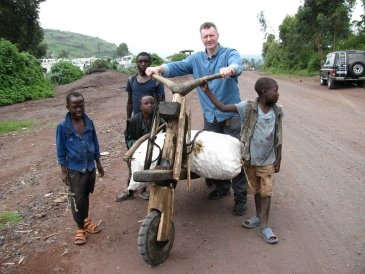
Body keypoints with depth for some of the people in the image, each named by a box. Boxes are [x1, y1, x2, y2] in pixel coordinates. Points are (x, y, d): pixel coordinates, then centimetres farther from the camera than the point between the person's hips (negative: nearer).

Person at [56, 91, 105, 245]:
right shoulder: (63, 126, -14)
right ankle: (80, 227, 21)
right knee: (77, 200, 5)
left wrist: (98, 163, 11)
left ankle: (86, 220, 37)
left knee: (86, 196, 19)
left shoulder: (89, 122, -4)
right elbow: (61, 150, -8)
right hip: (75, 170, -4)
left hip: (90, 167, 4)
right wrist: (63, 171, -7)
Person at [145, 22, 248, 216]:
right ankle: (222, 187, 33)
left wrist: (230, 69, -52)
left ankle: (241, 197, 8)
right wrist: (159, 69, -26)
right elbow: (178, 66, -6)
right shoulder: (196, 59, 8)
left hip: (231, 115, -4)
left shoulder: (229, 53, -5)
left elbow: (237, 65, -27)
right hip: (210, 116, 5)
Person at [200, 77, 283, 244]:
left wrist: (278, 159, 1)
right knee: (256, 190, 16)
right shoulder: (248, 107, -15)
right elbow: (223, 108, -18)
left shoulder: (277, 112, -7)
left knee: (266, 192, 3)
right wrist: (207, 91, -23)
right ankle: (259, 217, 36)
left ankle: (264, 227, 10)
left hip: (268, 161, 1)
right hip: (250, 159, -1)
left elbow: (278, 138, 0)